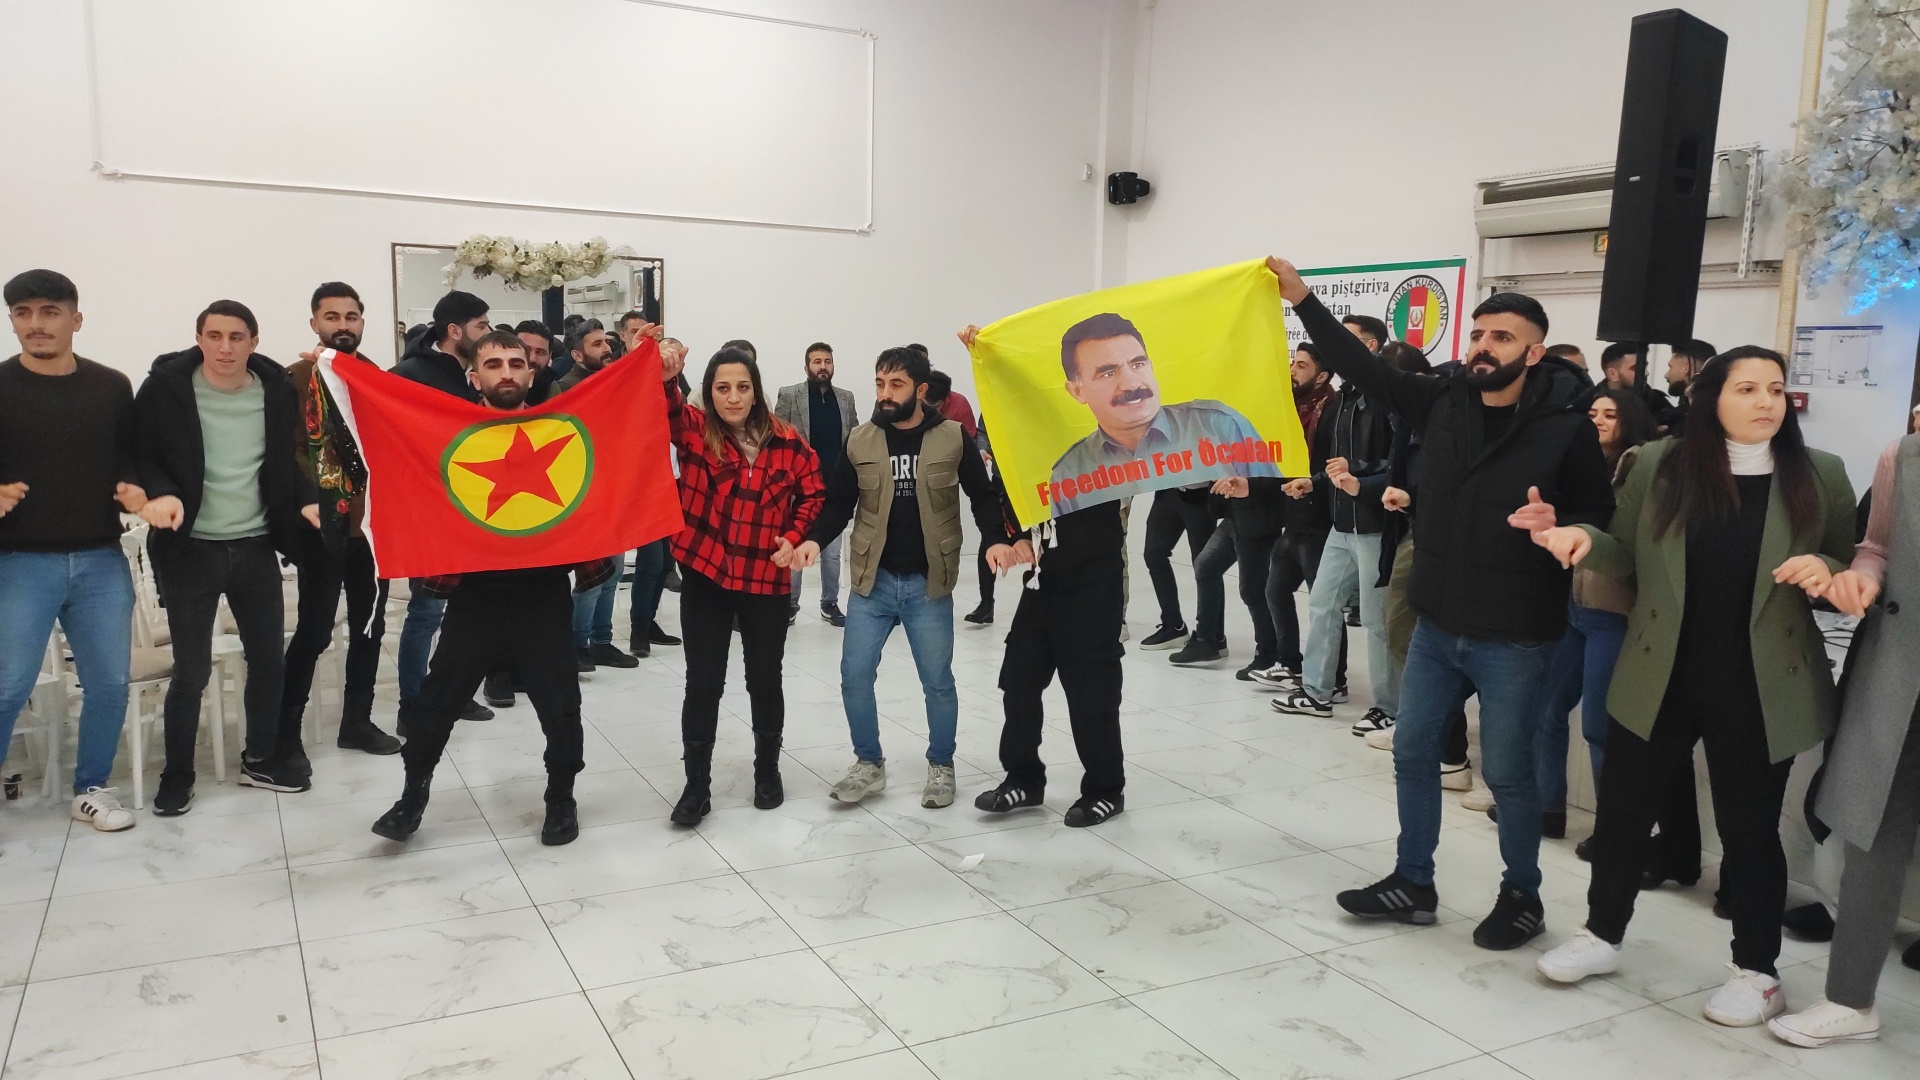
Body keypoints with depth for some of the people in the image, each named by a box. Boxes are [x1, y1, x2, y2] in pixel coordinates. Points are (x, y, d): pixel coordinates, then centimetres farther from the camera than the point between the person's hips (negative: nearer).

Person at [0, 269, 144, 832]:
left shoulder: (113, 387, 6)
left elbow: (133, 458, 12)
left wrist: (135, 490, -8)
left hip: (102, 561, 3)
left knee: (109, 681, 7)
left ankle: (91, 788, 24)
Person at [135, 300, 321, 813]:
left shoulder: (277, 389, 1)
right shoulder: (165, 388, -8)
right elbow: (141, 456, -3)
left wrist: (307, 499, -6)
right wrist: (159, 493, -23)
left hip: (256, 548, 3)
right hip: (190, 549, -3)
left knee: (268, 659, 11)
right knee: (191, 669, 3)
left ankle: (261, 759, 30)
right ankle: (177, 775, 22)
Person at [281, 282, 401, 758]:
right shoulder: (295, 378, -4)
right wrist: (312, 496, -19)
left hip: (373, 520, 5)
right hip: (324, 523, -5)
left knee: (369, 626, 12)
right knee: (315, 629, -3)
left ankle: (357, 721, 24)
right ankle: (285, 731, 11)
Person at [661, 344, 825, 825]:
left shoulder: (786, 441, -2)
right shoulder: (694, 429, -5)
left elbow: (814, 493, 8)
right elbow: (667, 410, -26)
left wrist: (795, 537, -6)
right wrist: (664, 380, -48)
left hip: (767, 580, 1)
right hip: (704, 575, -1)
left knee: (765, 681, 13)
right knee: (703, 683, 4)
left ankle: (768, 771, 33)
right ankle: (697, 785, 17)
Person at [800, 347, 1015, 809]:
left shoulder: (953, 438, -4)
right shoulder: (859, 441, 1)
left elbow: (983, 496, 2)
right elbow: (838, 504, 4)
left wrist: (995, 539, -15)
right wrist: (815, 539, -13)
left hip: (927, 584, -2)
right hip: (872, 582, 2)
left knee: (937, 681, 7)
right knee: (855, 676, 1)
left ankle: (941, 767, 26)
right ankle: (869, 764, 21)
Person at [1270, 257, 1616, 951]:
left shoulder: (1566, 428, -10)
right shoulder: (1442, 403, 2)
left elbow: (1603, 516, -5)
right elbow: (1363, 369, 1)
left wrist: (1560, 526, -27)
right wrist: (1301, 299, -4)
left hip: (1513, 639, -5)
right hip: (1436, 626, 5)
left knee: (1507, 772, 6)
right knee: (1413, 752, 13)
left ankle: (1522, 897, 27)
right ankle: (1413, 884, 29)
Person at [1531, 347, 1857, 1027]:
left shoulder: (1821, 476, -1)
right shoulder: (1659, 464, -1)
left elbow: (1852, 568, 6)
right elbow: (1626, 556, 5)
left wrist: (1827, 569, -17)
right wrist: (1586, 540, -16)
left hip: (1759, 691, -1)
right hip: (1657, 681, 1)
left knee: (1750, 828, 10)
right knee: (1622, 808, 11)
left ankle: (1756, 971, 29)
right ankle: (1602, 934, 32)